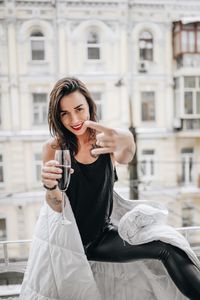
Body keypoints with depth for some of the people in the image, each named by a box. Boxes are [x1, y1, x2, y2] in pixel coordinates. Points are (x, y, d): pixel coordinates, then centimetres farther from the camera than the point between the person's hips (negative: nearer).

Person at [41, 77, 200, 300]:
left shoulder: (106, 140, -6)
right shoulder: (53, 148, -10)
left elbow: (125, 158, -30)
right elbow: (57, 207, -15)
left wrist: (125, 145, -55)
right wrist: (50, 187, -39)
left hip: (102, 235, 1)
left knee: (169, 246, -15)